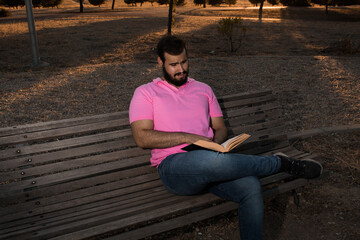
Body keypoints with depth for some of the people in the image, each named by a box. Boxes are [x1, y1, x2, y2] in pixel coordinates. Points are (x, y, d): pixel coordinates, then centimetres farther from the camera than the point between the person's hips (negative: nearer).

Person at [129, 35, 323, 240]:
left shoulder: (203, 90, 22)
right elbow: (142, 138, -6)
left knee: (251, 186, -28)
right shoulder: (145, 93, 8)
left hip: (211, 160, 4)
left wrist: (216, 143, -5)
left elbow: (220, 127, 21)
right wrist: (187, 137, -14)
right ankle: (282, 163, -12)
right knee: (214, 161, -37)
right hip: (174, 166, -4)